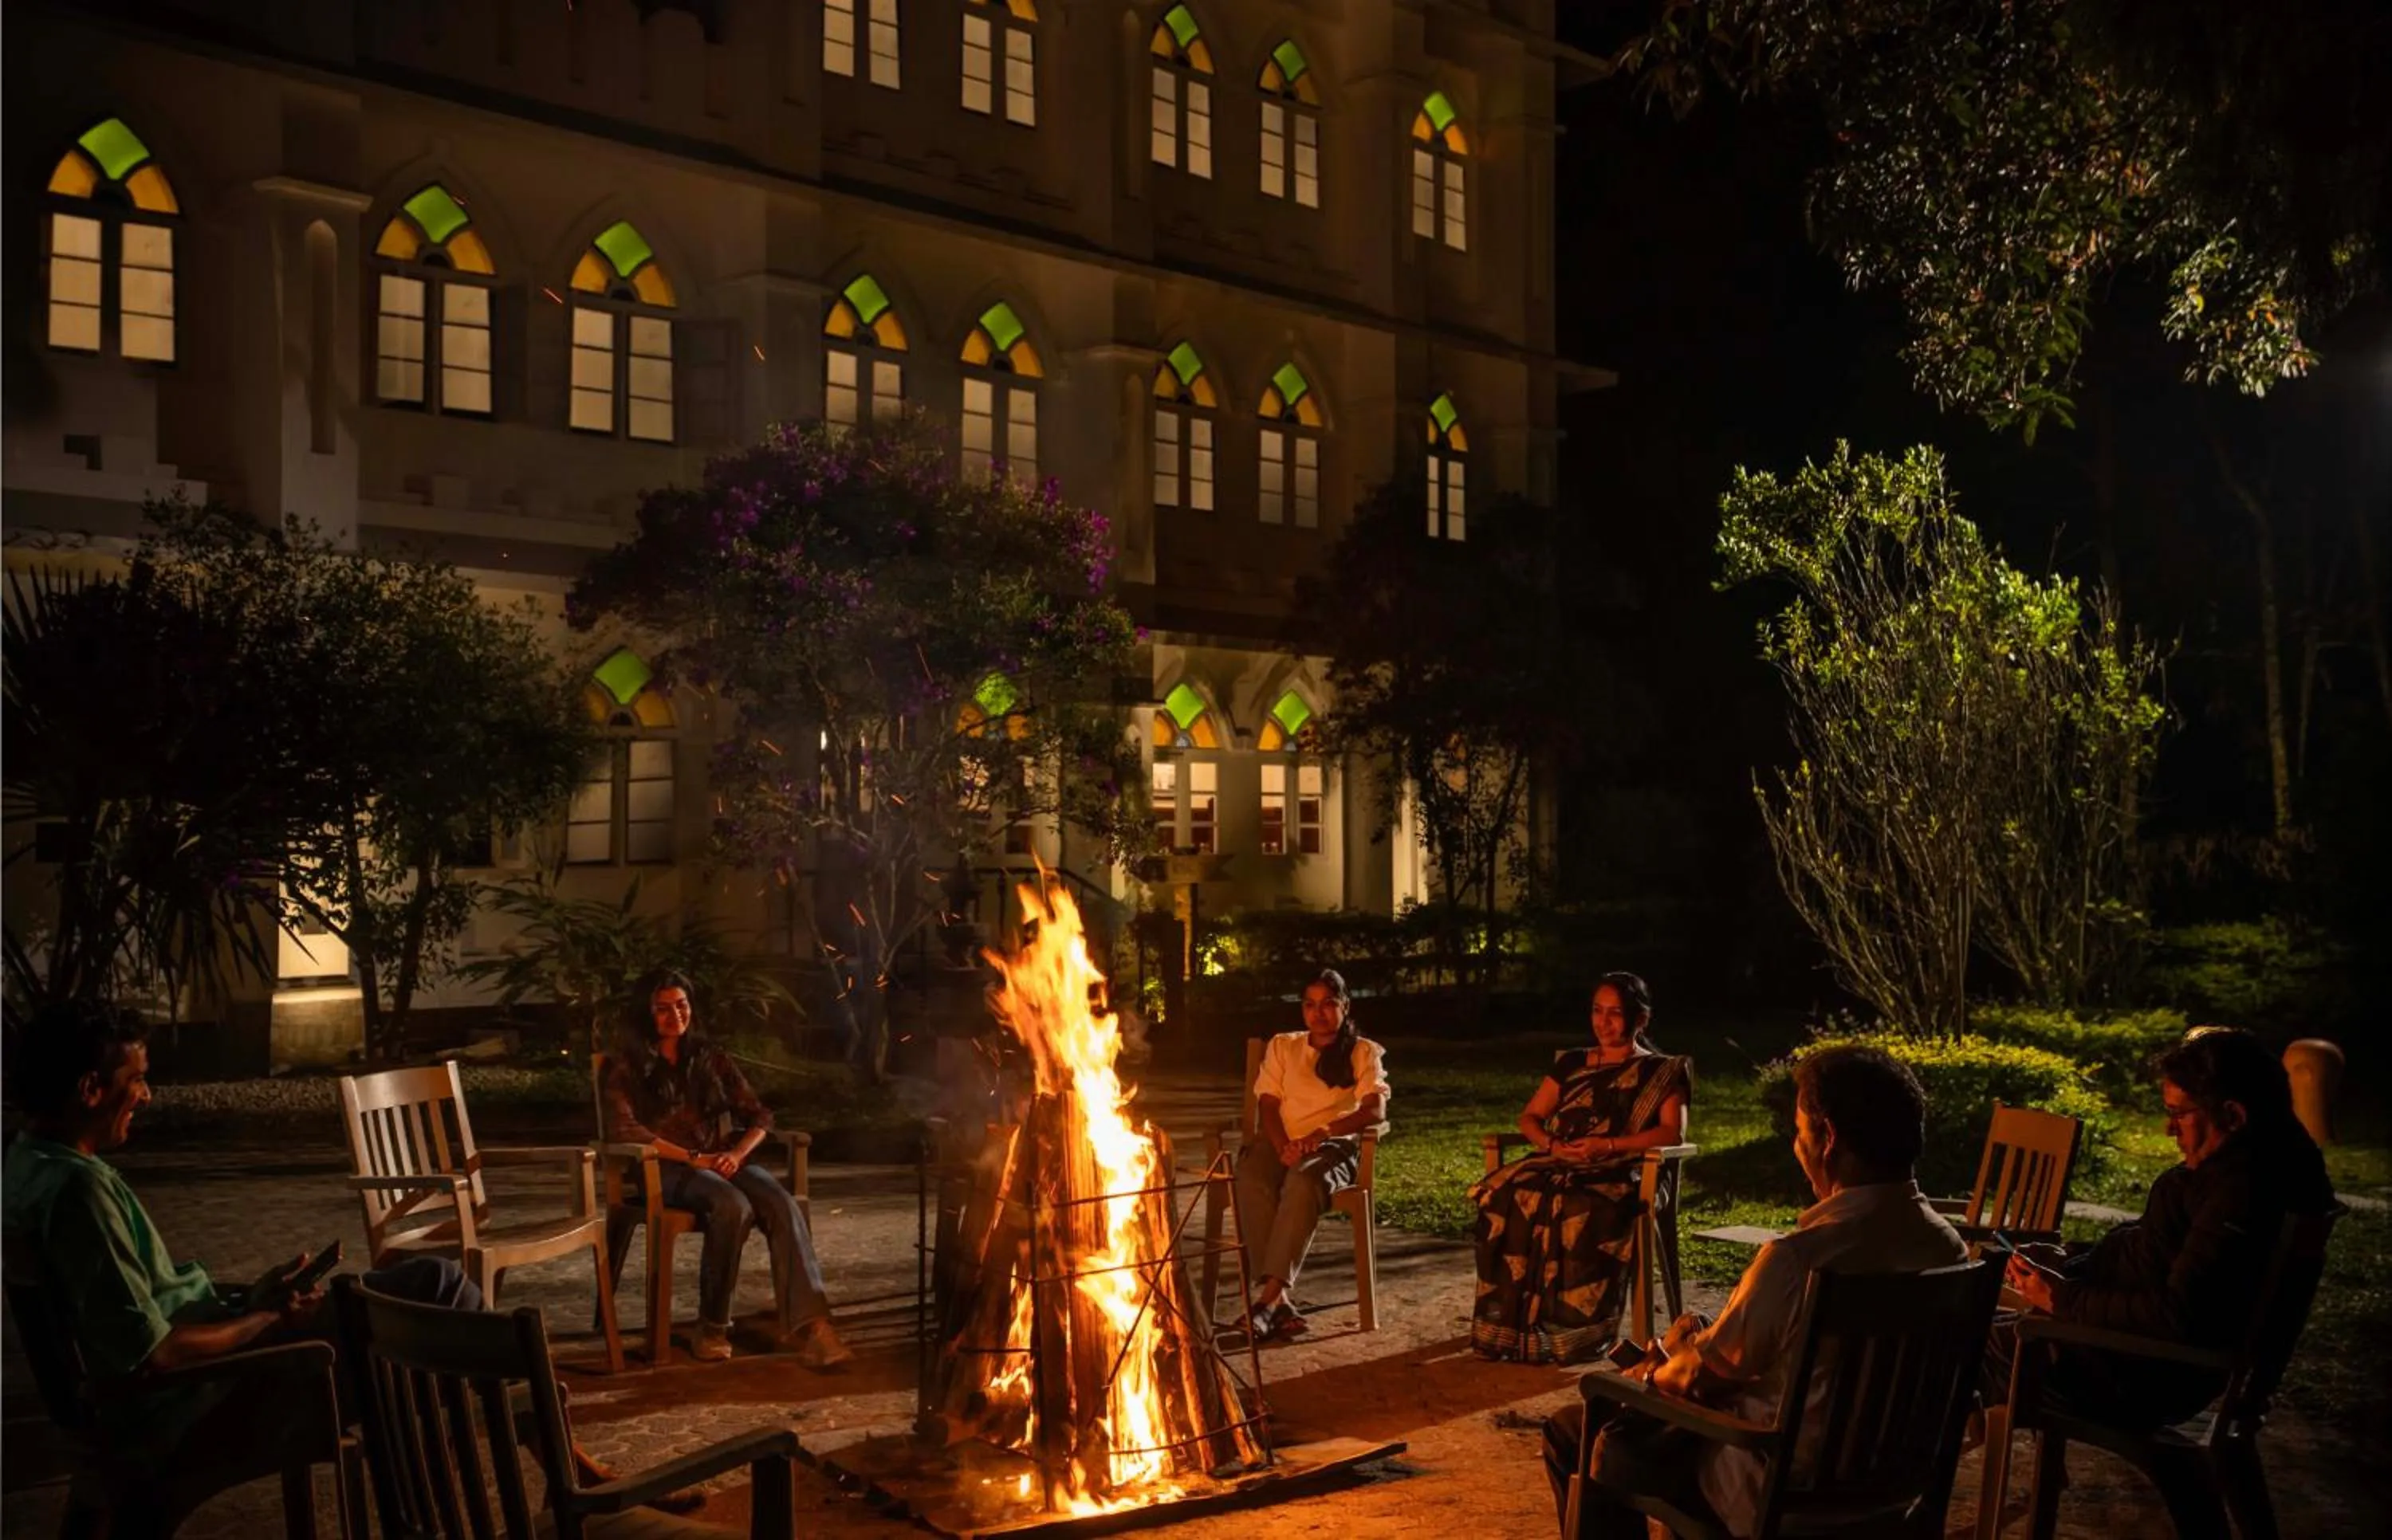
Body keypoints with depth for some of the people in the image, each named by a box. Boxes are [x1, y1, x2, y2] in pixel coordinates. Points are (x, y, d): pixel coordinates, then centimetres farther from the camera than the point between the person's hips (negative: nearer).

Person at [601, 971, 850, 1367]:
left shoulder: (713, 1059, 20)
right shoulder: (629, 1070, 9)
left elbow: (759, 1116, 14)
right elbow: (625, 1130, -8)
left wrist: (737, 1153, -9)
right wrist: (693, 1158, -18)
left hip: (721, 1162, 4)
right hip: (666, 1169, -3)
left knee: (782, 1204, -30)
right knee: (733, 1206, -37)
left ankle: (807, 1323, -41)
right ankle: (712, 1326, -24)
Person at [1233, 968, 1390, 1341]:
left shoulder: (1365, 1052, 12)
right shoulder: (1282, 1046, 20)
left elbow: (1376, 1111, -4)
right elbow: (1268, 1105, 8)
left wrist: (1323, 1133, -22)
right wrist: (1284, 1147, -14)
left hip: (1334, 1146, -2)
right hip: (1280, 1142, 2)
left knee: (1303, 1181, -40)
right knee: (1252, 1180, -36)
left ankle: (1268, 1298, -44)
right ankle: (1281, 1301, -40)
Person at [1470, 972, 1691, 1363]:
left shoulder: (1660, 1072, 11)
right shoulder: (1571, 1063, 23)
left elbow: (1673, 1132, -4)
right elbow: (1530, 1117, 19)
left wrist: (1607, 1145, -16)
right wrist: (1551, 1145, -5)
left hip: (1624, 1172, -4)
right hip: (1559, 1164, 4)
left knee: (1579, 1211, -40)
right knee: (1508, 1198, -30)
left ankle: (1571, 1329, -34)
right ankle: (1511, 1325, -32)